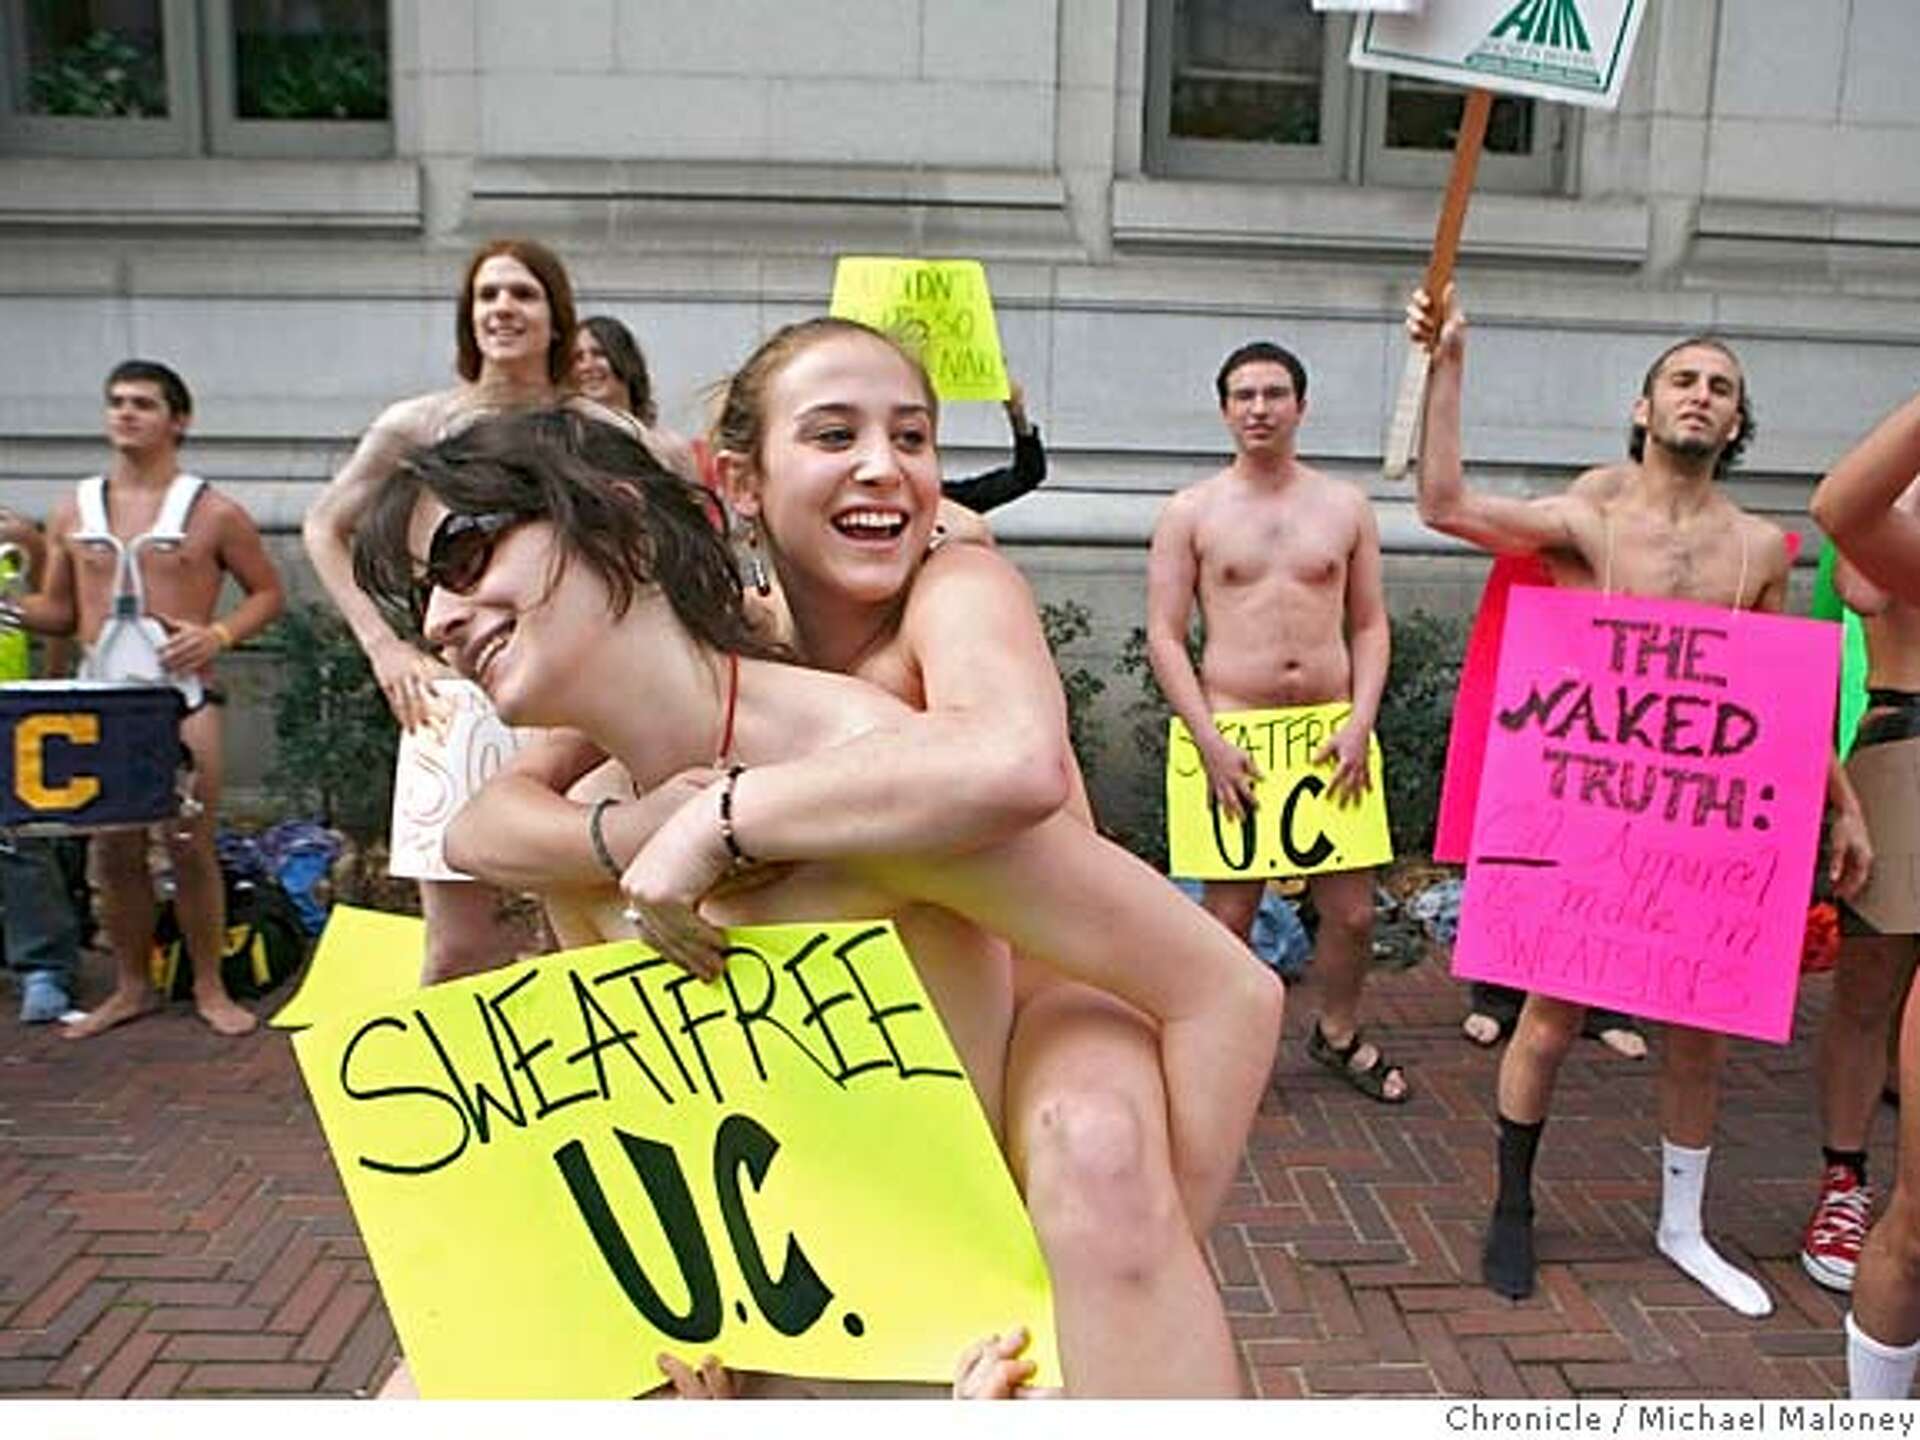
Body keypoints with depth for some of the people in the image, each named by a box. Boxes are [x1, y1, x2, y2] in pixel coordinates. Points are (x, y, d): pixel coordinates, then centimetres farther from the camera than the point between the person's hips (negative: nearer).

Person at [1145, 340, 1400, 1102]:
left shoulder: (1346, 506, 9)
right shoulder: (1190, 512, 2)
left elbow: (1370, 626, 10)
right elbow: (1164, 636, -2)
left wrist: (1359, 724, -4)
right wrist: (1209, 740, -11)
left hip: (1330, 734, 3)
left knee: (1352, 910, 9)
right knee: (1228, 911, 2)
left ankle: (1337, 1033, 33)